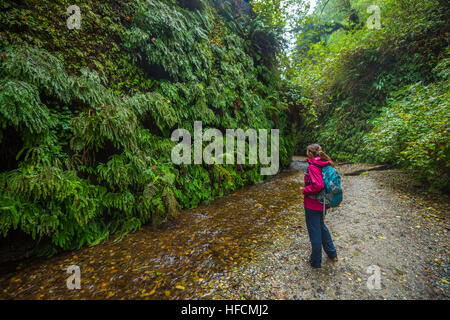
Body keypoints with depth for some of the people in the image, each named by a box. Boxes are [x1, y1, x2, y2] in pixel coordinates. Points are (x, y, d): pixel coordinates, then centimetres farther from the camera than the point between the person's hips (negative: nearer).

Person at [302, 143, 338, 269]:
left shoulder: (313, 166, -22)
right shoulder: (324, 164, 3)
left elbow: (318, 185, -30)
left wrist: (305, 191, -16)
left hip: (312, 204, -8)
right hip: (322, 203, 9)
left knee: (314, 232, 7)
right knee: (321, 227, 28)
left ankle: (316, 262, 26)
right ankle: (332, 254, 44)